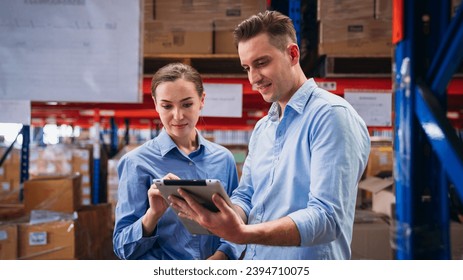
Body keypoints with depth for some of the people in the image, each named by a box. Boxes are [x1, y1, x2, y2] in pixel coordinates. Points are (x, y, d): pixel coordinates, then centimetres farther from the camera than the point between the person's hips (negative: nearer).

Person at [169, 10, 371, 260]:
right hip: (254, 258, 7)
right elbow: (245, 196, 8)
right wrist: (213, 213, -14)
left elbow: (327, 217, -25)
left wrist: (242, 234, -36)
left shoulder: (332, 115, -16)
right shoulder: (262, 128, 9)